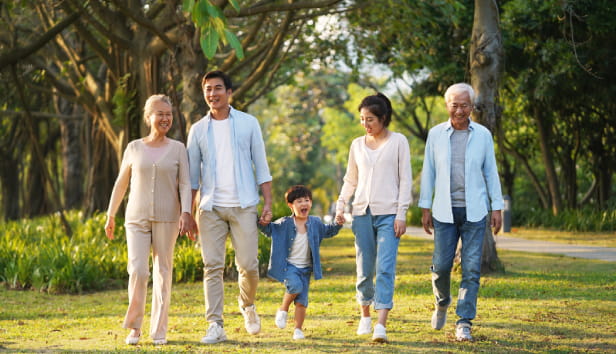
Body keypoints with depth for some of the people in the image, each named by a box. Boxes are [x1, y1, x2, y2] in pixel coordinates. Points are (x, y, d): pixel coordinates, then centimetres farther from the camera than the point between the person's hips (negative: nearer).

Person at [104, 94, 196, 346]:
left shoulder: (177, 148, 5)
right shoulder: (134, 148, 7)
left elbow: (185, 183, -1)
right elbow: (121, 184, 15)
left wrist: (186, 213, -14)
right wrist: (110, 216, 17)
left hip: (167, 219, 0)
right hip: (137, 218, 0)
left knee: (163, 273, 1)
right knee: (137, 271, -11)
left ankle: (159, 330, 9)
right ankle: (134, 326, 4)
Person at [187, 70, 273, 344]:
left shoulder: (248, 123, 5)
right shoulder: (198, 130, 9)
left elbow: (261, 165, 5)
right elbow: (192, 175, 10)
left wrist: (268, 203, -3)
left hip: (243, 205, -1)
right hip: (210, 208, 1)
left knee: (248, 265, -1)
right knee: (212, 267, -3)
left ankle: (247, 305, 28)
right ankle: (215, 326, -2)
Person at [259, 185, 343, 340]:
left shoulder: (315, 223, 4)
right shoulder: (284, 224, -4)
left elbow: (328, 231, 22)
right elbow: (270, 230, 10)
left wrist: (338, 225, 5)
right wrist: (264, 224, -11)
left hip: (306, 268, 3)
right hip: (289, 265, -3)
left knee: (302, 301, -1)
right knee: (295, 286, -29)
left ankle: (298, 329, 11)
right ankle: (283, 309, -3)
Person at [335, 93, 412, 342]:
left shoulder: (398, 142, 2)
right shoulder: (357, 145, 12)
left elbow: (405, 180, 0)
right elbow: (350, 180, 19)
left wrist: (401, 214, -7)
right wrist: (340, 206, 7)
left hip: (389, 213, -4)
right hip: (362, 212, 4)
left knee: (385, 268, -13)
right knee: (364, 269, 6)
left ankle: (381, 325, -19)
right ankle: (365, 317, 24)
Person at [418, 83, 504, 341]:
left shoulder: (482, 135, 4)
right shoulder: (436, 134, 5)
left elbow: (491, 172, 8)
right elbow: (428, 172, 8)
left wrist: (497, 207, 4)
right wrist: (425, 208, 5)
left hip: (474, 212, 0)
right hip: (445, 212, 0)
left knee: (471, 268, -4)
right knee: (441, 265, 0)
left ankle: (464, 323, -1)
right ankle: (442, 303, 29)